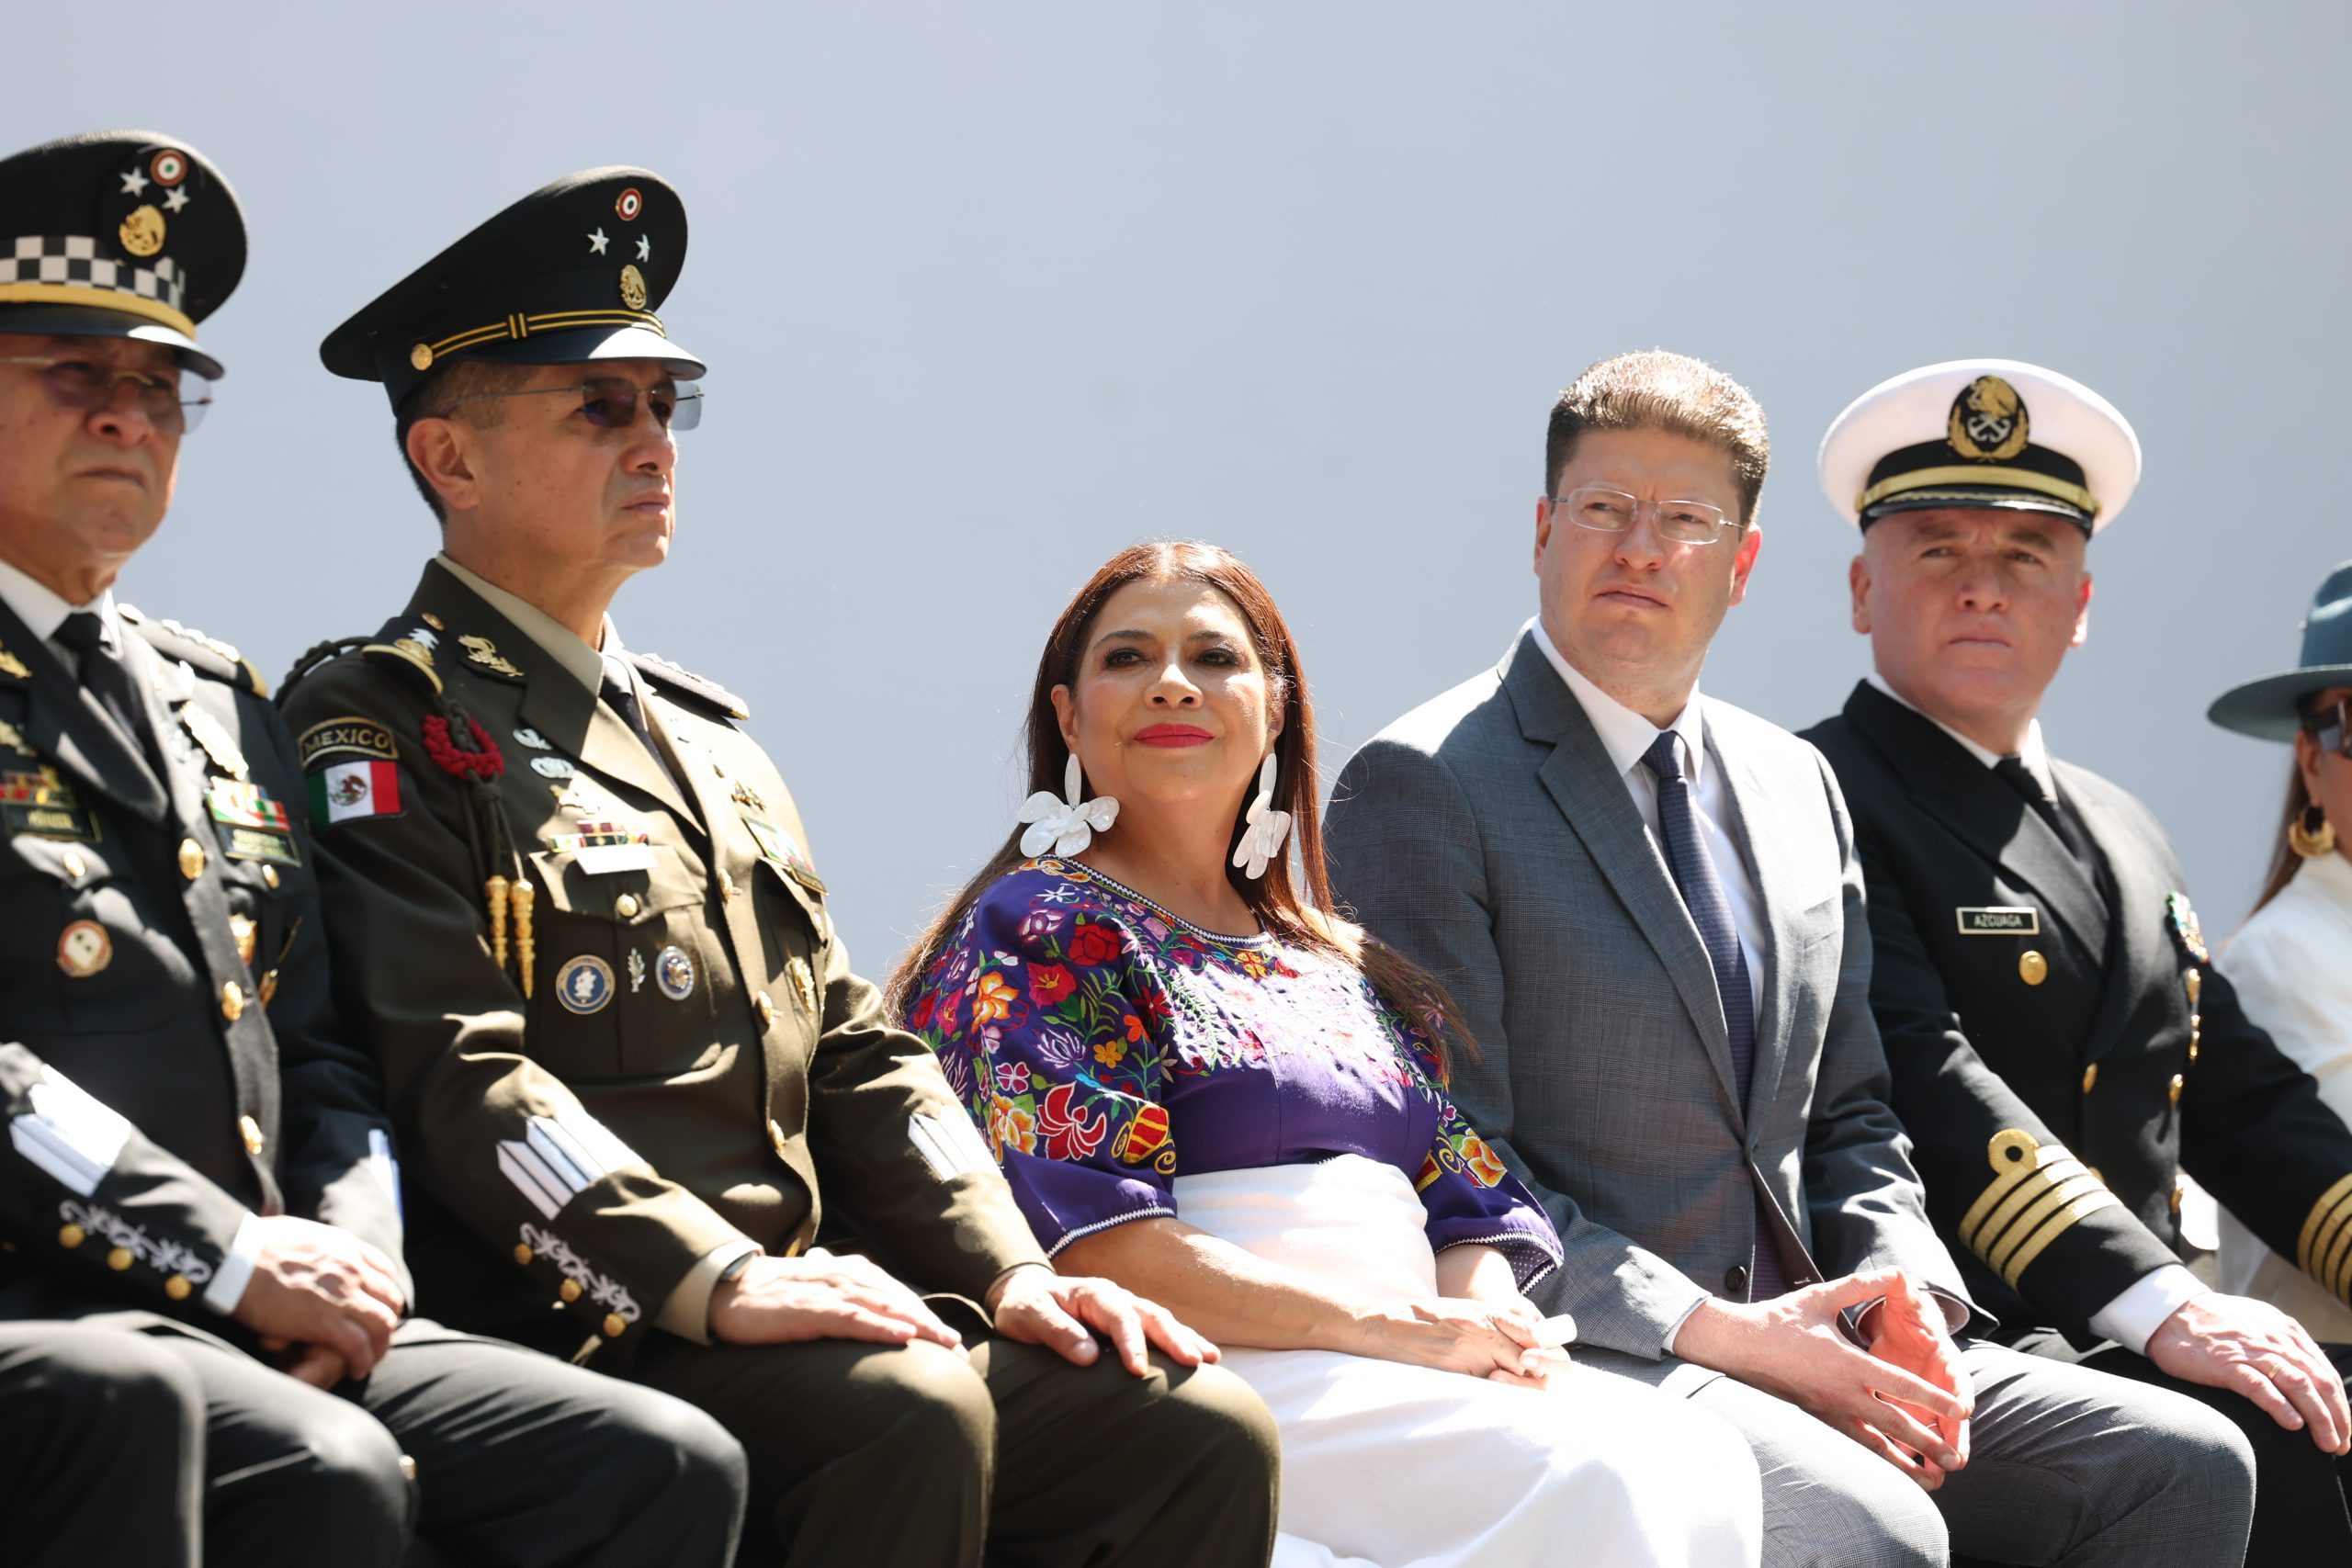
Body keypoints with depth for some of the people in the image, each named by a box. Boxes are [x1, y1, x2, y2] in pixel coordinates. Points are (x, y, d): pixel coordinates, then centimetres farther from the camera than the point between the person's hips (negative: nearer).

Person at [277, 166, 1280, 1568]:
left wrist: (1008, 1273, 4)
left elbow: (856, 1057, 22)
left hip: (805, 1315, 8)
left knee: (1204, 1428, -11)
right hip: (579, 1334, -7)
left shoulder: (716, 741, 26)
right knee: (906, 1409, -33)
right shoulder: (379, 725, 0)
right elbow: (453, 1072, -14)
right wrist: (716, 1281, -25)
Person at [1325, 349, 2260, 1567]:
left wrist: (1902, 1287, 0)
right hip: (1582, 1361, -7)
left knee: (2186, 1465, -10)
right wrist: (1711, 1330, -17)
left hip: (1799, 1328, 7)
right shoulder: (1421, 789, -5)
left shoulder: (1797, 787, 19)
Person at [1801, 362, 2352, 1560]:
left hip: (2134, 1348, 8)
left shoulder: (2121, 834, 25)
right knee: (2253, 1450, -30)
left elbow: (2240, 1099, 22)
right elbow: (1922, 1080, -16)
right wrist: (2158, 1306, -25)